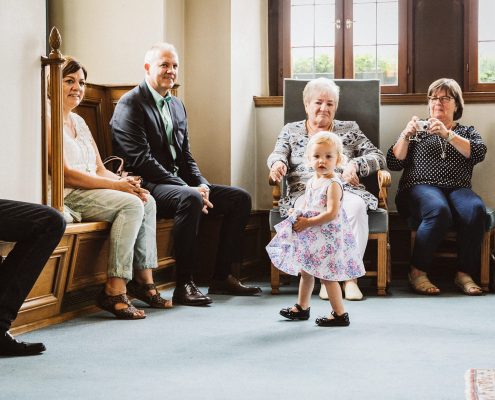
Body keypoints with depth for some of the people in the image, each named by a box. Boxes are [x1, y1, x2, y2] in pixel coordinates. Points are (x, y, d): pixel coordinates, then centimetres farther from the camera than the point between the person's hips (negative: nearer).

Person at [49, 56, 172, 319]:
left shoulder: (79, 122, 22)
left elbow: (99, 170, 17)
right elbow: (65, 174, -16)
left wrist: (127, 183, -4)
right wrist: (117, 185, -16)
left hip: (91, 190, 9)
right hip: (65, 196, -9)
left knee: (147, 201, -8)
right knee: (131, 205, -24)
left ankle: (144, 280, -8)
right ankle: (114, 292, -27)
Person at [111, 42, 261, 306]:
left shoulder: (177, 105, 18)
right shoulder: (130, 104, -9)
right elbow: (140, 160, -18)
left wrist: (202, 185, -3)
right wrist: (189, 189, -22)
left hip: (179, 183, 9)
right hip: (147, 186, -9)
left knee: (240, 198, 1)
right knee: (190, 199, -37)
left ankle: (222, 277, 5)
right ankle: (184, 285, -28)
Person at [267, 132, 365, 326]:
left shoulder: (333, 184, -18)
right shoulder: (311, 182, 9)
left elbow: (332, 213, -26)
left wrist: (307, 222, -21)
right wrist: (297, 215, -1)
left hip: (327, 236, -9)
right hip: (310, 237, 9)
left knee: (327, 276, -4)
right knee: (305, 271, 19)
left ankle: (340, 314, 5)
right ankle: (302, 307, 36)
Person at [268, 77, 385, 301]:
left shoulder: (349, 129, 22)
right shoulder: (291, 131, 23)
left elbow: (378, 157, 14)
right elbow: (277, 155, 8)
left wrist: (355, 164, -7)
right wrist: (278, 163, -18)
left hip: (343, 190, 1)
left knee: (356, 206, -36)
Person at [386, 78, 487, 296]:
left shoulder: (467, 131, 24)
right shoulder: (418, 129, 23)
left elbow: (479, 153, 0)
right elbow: (393, 163, 11)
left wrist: (447, 134, -11)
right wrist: (406, 136, -4)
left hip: (458, 188, 2)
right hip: (421, 187, -1)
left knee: (475, 209, -34)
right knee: (439, 210, -37)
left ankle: (464, 273, -25)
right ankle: (417, 272, -28)